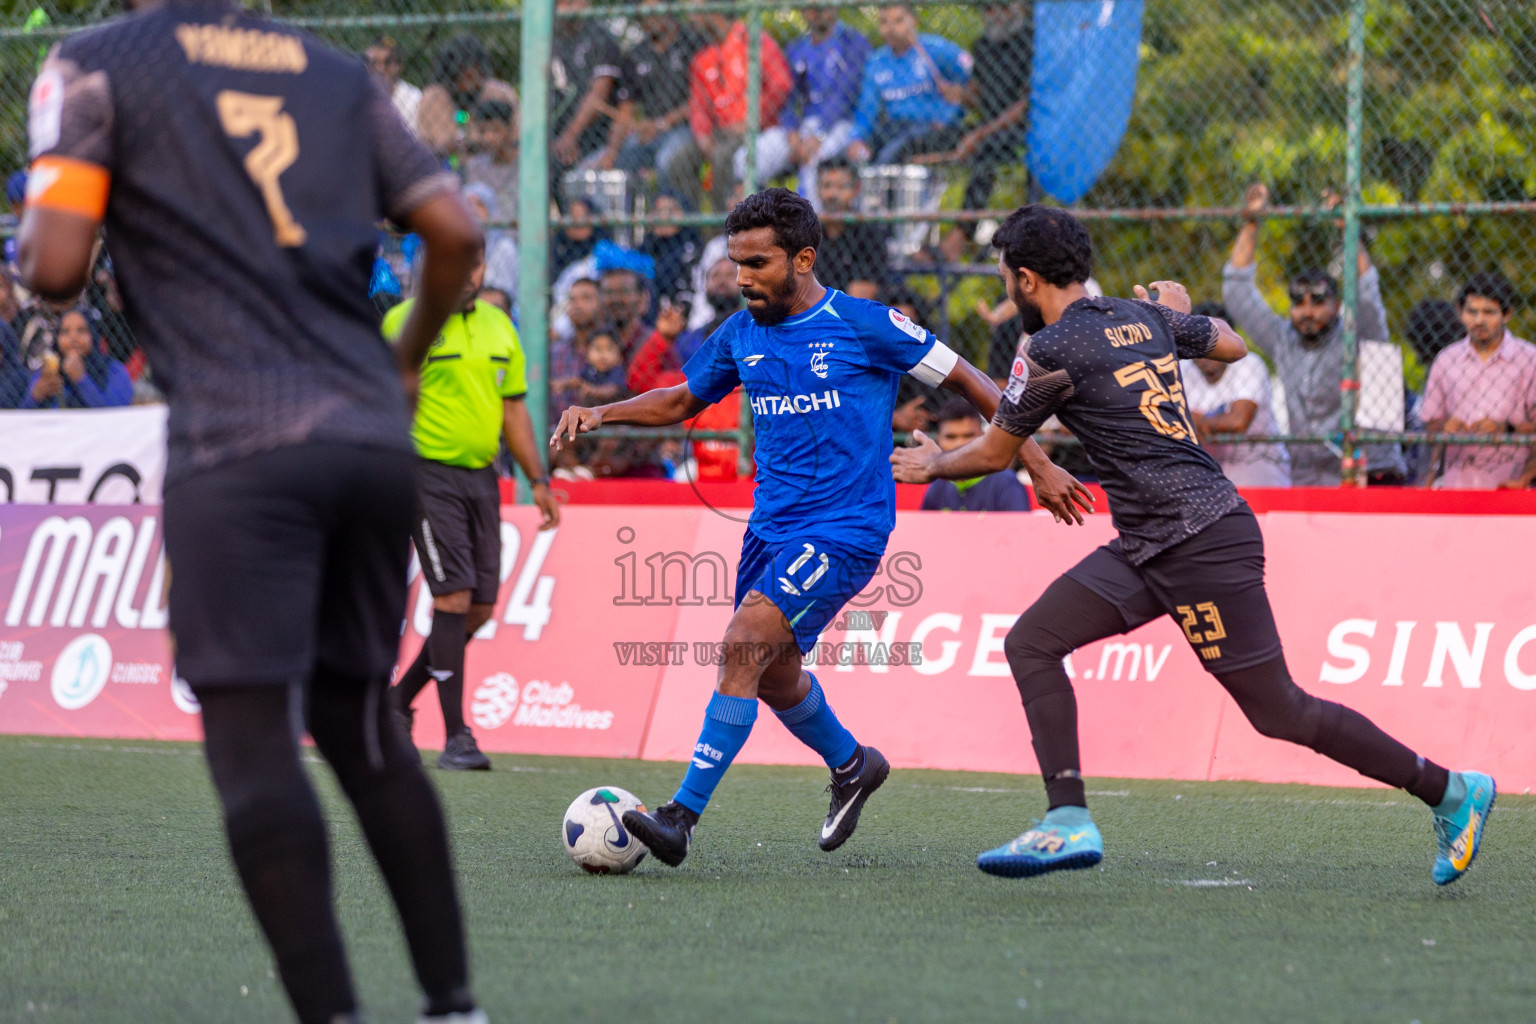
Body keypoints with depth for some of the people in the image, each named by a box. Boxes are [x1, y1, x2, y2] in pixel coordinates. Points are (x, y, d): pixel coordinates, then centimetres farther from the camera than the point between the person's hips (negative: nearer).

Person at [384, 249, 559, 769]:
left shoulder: (499, 326, 14)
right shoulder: (406, 321, -5)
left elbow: (513, 409, 19)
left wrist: (538, 479, 13)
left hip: (481, 475, 7)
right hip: (429, 472, -7)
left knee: (480, 609, 4)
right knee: (453, 598, -14)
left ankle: (398, 701, 23)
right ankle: (455, 736, -10)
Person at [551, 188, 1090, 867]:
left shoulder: (863, 325, -10)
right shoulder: (742, 335, 7)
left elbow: (964, 380, -2)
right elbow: (682, 399, 24)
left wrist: (1037, 463, -3)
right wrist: (601, 414, 6)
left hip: (844, 529, -7)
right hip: (771, 525, 7)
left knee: (744, 644, -21)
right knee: (772, 674, 14)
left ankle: (683, 817, -23)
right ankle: (851, 765, 44)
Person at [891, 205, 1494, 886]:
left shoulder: (1050, 350, -9)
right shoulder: (1143, 318, 12)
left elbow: (994, 453, 3)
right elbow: (1233, 346, 28)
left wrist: (933, 466, 23)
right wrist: (1180, 314, 47)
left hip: (1202, 541, -9)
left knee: (1280, 713, -4)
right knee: (1031, 643, 3)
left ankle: (1450, 791, 4)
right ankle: (1069, 821, -4)